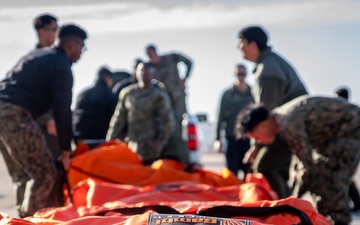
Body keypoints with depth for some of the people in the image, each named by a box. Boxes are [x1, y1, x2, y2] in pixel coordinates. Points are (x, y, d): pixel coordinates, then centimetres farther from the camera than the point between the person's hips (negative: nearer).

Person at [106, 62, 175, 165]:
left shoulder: (159, 95, -1)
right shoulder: (127, 93, 13)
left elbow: (168, 122, -3)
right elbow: (119, 118, 15)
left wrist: (160, 141, -11)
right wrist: (110, 139, 12)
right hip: (130, 144, 5)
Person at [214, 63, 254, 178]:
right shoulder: (228, 94, 3)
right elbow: (221, 117, 1)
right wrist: (218, 139, -5)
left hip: (249, 140, 2)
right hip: (232, 140, -2)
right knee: (232, 173, 1)